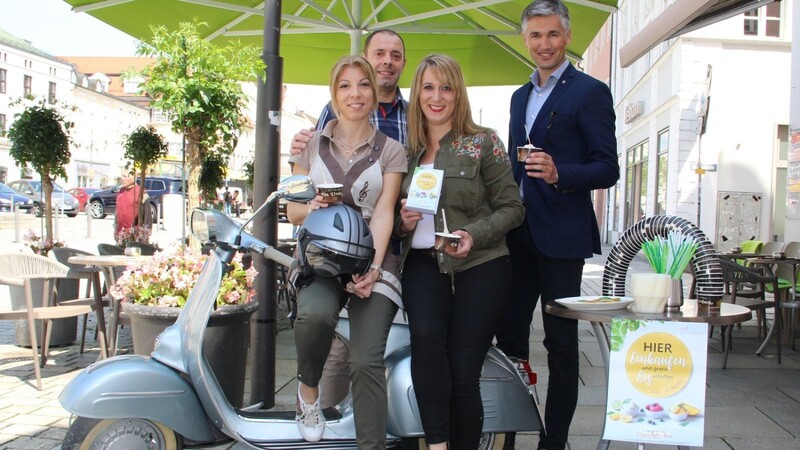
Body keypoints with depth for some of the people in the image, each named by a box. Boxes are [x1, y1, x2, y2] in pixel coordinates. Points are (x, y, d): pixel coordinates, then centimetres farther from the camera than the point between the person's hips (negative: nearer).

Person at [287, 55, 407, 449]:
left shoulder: (391, 151, 9)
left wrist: (374, 268, -17)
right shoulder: (311, 144, 14)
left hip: (371, 259, -1)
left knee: (367, 363, -15)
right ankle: (308, 388, -2)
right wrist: (308, 207, -12)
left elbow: (384, 213, -3)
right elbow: (292, 209, 13)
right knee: (316, 314, -32)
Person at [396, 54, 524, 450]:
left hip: (479, 267, -2)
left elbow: (512, 207, -1)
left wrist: (474, 235, -17)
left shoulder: (483, 142, 0)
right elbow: (396, 215, 21)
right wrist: (403, 222, -2)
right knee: (426, 338, -27)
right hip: (423, 264, 2)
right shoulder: (408, 150, 11)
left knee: (463, 372, -2)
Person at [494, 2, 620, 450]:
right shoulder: (521, 96, 17)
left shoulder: (589, 92, -5)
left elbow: (608, 169, -11)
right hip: (517, 235, 7)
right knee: (509, 331, 11)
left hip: (561, 236, -7)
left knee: (561, 341, 3)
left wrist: (559, 173, -26)